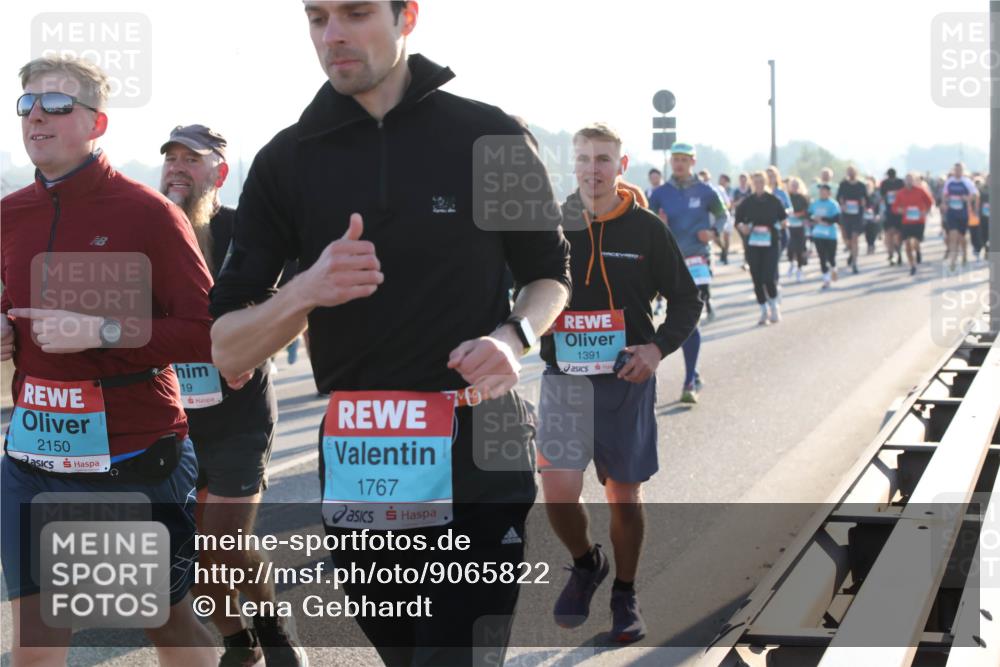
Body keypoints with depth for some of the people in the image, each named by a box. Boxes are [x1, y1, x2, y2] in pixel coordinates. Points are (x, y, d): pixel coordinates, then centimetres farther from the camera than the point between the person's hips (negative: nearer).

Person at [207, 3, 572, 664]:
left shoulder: (493, 137, -1)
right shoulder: (287, 162, 3)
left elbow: (550, 274, 12)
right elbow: (227, 352, 1)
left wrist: (513, 338, -10)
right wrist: (306, 292, -19)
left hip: (481, 467, -2)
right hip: (359, 476, 3)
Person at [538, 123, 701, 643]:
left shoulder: (647, 229, -2)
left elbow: (686, 301, 4)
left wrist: (659, 347, -12)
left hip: (627, 379, 0)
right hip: (564, 376, 1)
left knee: (624, 492, 8)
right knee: (557, 492, -9)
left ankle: (625, 595, 28)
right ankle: (586, 564, 22)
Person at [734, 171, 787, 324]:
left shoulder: (774, 201, 2)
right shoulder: (747, 202, 5)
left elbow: (783, 219, 10)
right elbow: (738, 220, 9)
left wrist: (782, 223, -12)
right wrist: (742, 227, -11)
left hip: (770, 244, -2)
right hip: (752, 244, 2)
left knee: (768, 277, -11)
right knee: (757, 279, 3)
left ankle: (774, 307, 14)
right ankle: (764, 311, 17)